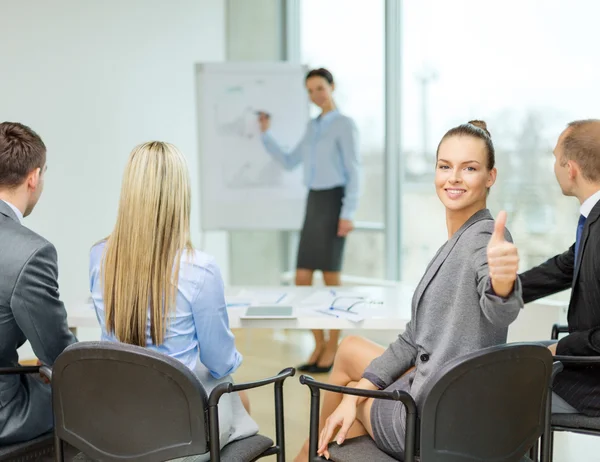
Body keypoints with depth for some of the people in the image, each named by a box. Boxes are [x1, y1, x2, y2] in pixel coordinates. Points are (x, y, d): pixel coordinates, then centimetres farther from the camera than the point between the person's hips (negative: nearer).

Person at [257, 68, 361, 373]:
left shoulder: (345, 124, -4)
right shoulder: (313, 127, 19)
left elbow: (354, 172, -10)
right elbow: (290, 163, 20)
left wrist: (348, 214, -19)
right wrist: (265, 134, 13)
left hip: (333, 202, -7)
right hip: (313, 203, 7)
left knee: (331, 278, -3)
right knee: (302, 279, 1)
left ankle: (333, 348, 8)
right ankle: (319, 344, 14)